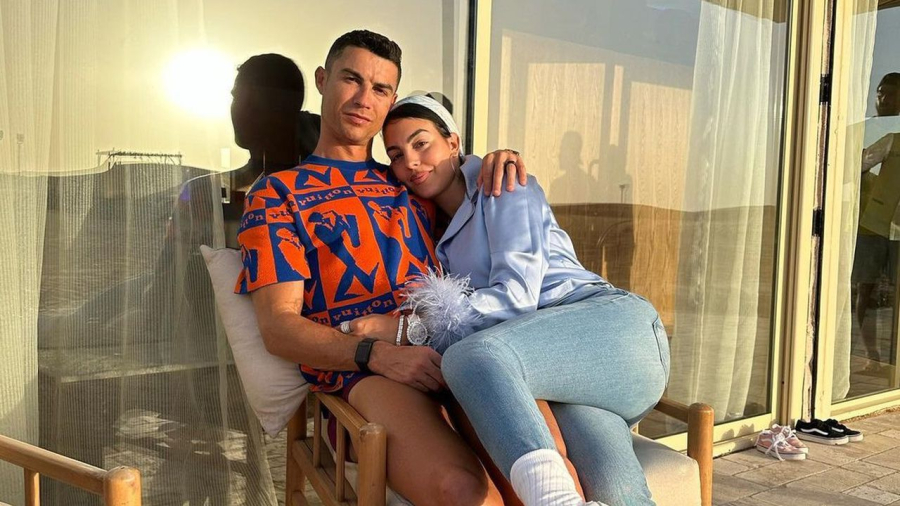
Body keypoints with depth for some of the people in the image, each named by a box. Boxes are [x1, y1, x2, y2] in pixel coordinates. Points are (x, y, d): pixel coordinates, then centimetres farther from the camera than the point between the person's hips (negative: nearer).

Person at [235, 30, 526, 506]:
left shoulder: (408, 182, 27)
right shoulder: (276, 194, 15)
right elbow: (280, 327, 4)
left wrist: (498, 165, 18)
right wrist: (379, 354, -14)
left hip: (456, 352, 4)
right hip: (361, 372, -3)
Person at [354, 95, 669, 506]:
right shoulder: (443, 232, 30)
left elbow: (518, 294, -7)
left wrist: (408, 328, -12)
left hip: (614, 323, -5)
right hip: (564, 372, 5)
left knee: (474, 356, -38)